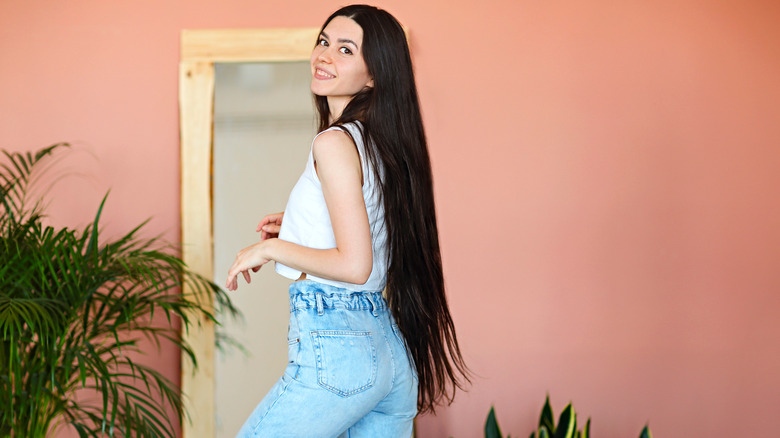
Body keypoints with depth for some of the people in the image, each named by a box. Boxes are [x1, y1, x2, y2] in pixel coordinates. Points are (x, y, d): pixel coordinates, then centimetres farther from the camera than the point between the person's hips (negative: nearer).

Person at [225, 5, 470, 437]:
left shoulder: (335, 142, -13)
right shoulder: (386, 143, 13)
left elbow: (354, 266, -20)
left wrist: (272, 247, -8)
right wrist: (299, 231, 19)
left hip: (333, 350, -9)